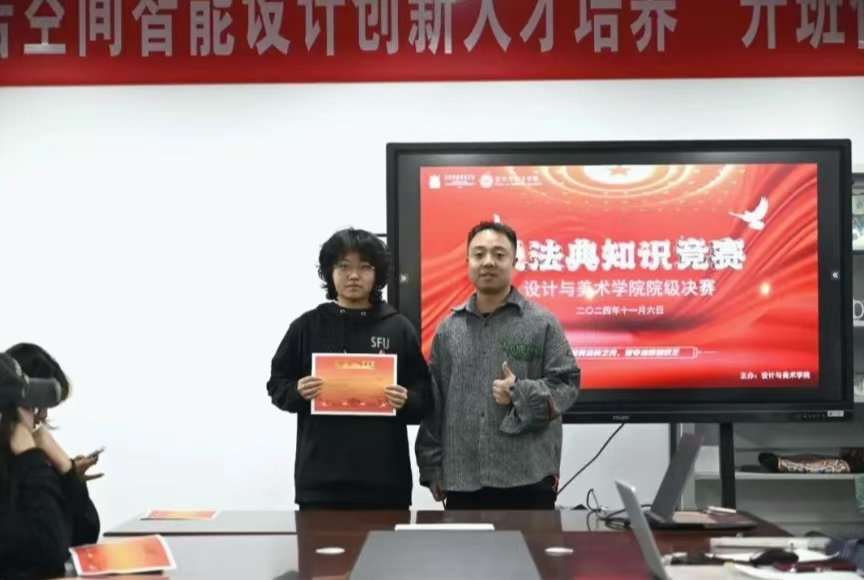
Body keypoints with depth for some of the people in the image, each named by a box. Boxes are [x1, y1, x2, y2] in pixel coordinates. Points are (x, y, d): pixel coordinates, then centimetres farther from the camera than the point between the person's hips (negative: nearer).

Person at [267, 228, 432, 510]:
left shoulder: (398, 328, 6)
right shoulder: (307, 326, 6)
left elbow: (424, 394, 8)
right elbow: (277, 384, 10)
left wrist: (407, 400, -13)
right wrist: (297, 392, -11)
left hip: (384, 478, 0)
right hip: (320, 479, 0)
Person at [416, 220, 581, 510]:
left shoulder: (542, 323, 2)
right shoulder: (448, 328, 11)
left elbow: (566, 384, 0)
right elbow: (433, 402, 10)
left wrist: (522, 393, -16)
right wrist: (432, 466, 7)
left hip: (528, 478, -3)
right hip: (461, 481, 3)